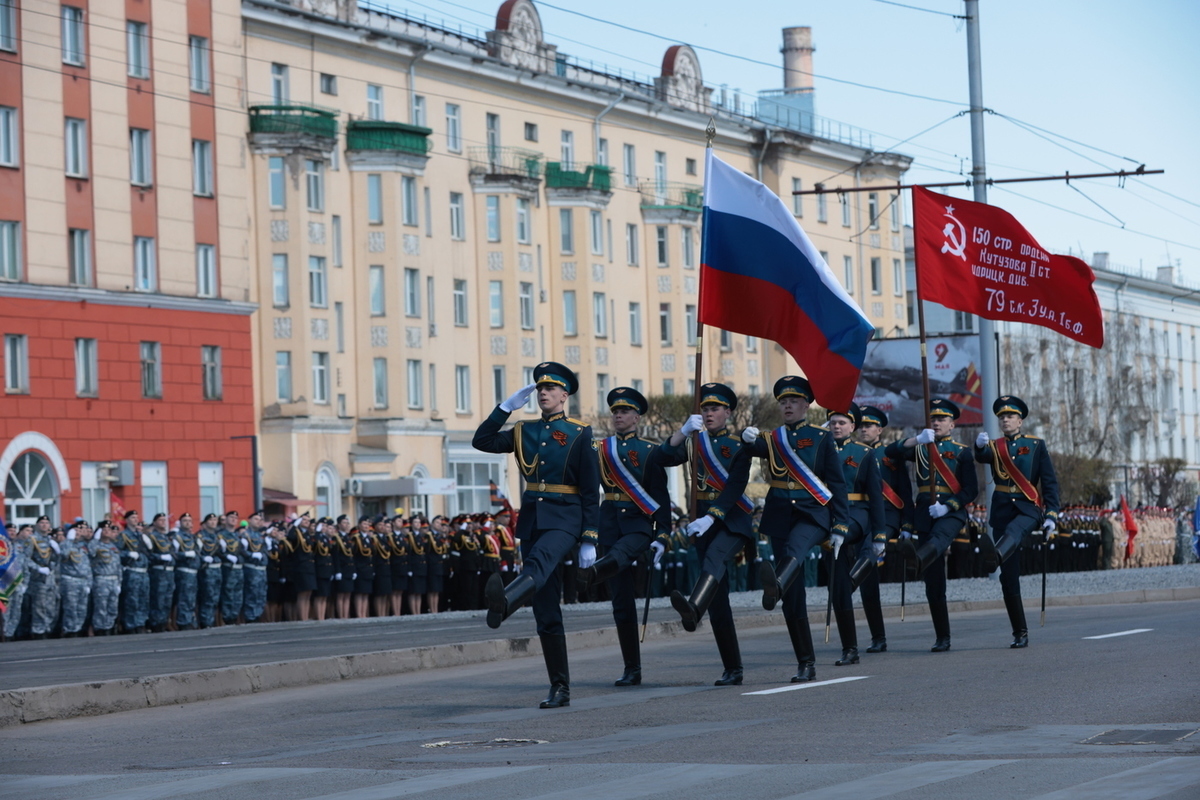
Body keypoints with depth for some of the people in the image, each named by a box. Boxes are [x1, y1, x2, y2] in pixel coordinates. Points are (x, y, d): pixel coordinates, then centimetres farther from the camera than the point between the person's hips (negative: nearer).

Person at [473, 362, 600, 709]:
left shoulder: (580, 434, 1)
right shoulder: (523, 431, 15)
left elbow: (591, 489, -1)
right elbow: (482, 441, 5)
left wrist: (589, 538, -7)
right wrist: (507, 407, -1)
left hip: (563, 519, -5)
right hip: (530, 520, 5)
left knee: (540, 560, -38)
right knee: (546, 614, 3)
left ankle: (504, 603, -70)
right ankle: (560, 688, 7)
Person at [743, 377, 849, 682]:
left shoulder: (822, 437, 5)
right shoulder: (772, 438, 13)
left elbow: (837, 483, 2)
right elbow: (753, 448, -8)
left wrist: (841, 525, -6)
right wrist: (749, 439, -31)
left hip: (813, 513, -4)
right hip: (780, 516, 4)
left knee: (795, 548, -38)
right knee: (794, 596, 0)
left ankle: (775, 587, -70)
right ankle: (806, 664, 4)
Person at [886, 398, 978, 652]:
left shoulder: (961, 451, 8)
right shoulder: (920, 448, 19)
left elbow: (971, 488, 1)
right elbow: (891, 452, 1)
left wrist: (947, 507, -15)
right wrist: (918, 439, -14)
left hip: (951, 511, -4)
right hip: (925, 513, 4)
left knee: (939, 536, -41)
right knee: (933, 582, 1)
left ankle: (920, 557, -76)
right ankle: (942, 637, 5)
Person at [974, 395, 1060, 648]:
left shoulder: (1036, 445, 7)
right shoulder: (994, 447, 12)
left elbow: (1050, 482, 2)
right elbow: (982, 457, -12)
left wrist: (1051, 515, -9)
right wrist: (980, 445, -36)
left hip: (1028, 508, -2)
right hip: (1002, 510, 2)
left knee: (1013, 531, -38)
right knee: (1009, 576, -1)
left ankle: (993, 558, -70)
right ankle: (1020, 633, 4)